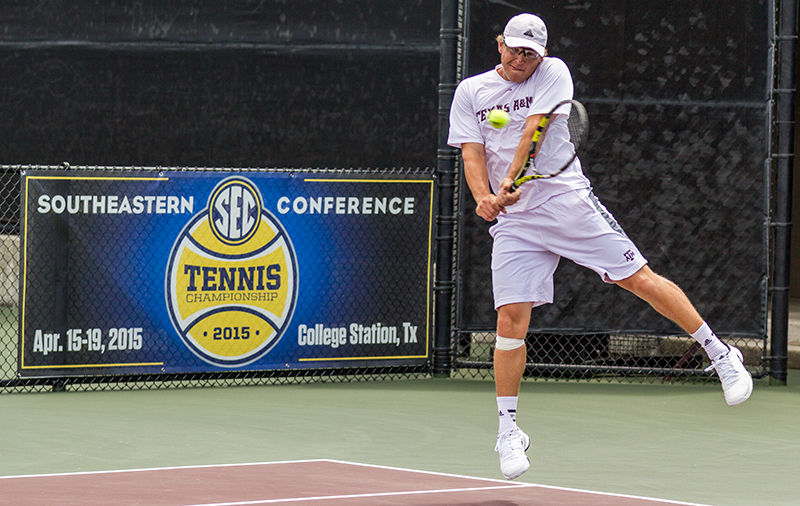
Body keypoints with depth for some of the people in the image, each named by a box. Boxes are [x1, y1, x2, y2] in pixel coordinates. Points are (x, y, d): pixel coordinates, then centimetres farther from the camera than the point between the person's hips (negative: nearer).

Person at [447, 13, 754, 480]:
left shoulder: (552, 73, 2)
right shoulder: (470, 92, 9)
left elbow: (533, 131, -11)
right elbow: (472, 154, 1)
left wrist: (509, 185, -22)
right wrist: (485, 197, -20)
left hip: (568, 200, -1)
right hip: (514, 220, 2)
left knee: (639, 278, -5)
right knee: (511, 321, -6)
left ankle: (720, 354, 9)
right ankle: (508, 431, 6)